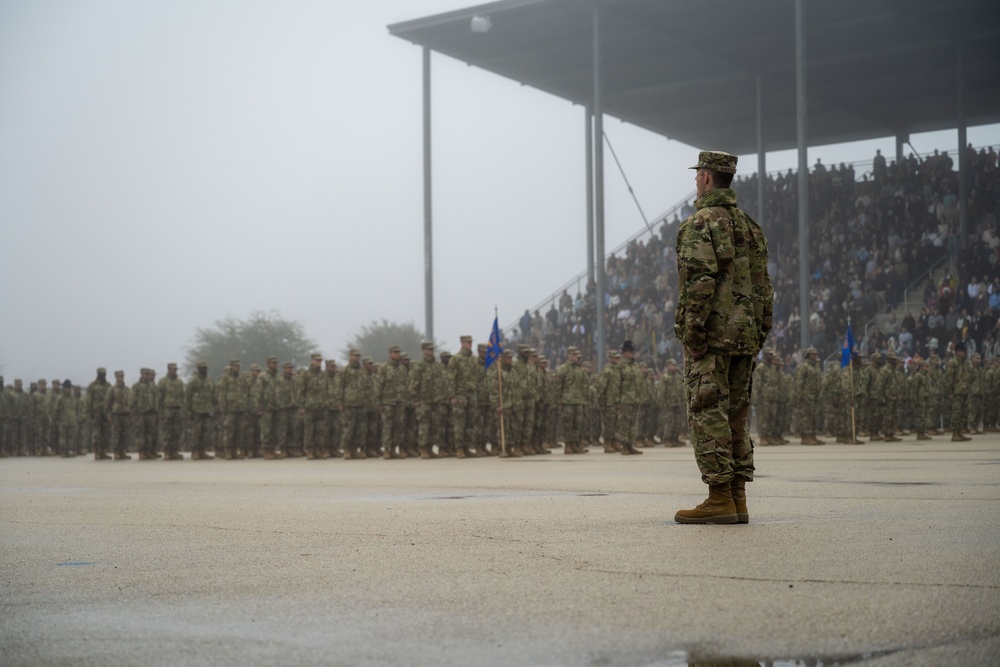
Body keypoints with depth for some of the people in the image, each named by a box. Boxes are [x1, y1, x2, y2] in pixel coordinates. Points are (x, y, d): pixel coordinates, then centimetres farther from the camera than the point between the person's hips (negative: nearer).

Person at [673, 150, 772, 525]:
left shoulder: (701, 223, -8)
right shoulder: (749, 226, 18)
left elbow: (700, 280, -19)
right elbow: (763, 287, 17)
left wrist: (693, 331, -17)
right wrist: (759, 333, 20)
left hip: (711, 335, -8)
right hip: (744, 335, 8)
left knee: (708, 413, -6)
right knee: (736, 416, 10)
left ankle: (720, 499, -9)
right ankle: (737, 498, 10)